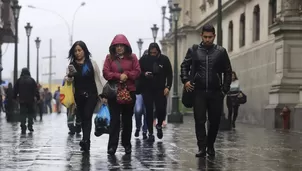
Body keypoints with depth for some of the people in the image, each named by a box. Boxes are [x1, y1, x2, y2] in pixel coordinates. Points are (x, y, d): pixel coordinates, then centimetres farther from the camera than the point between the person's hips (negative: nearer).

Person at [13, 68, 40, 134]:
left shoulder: (19, 80, 2)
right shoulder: (32, 80, 0)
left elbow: (15, 90, 5)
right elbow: (36, 90, -1)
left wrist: (15, 97, 13)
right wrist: (38, 97, 2)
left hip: (22, 100, 0)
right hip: (31, 100, 0)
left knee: (23, 114, 0)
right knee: (31, 113, 13)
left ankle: (23, 129, -7)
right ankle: (30, 126, 4)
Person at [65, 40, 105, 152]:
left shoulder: (92, 63, 3)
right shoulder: (72, 65, 8)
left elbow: (98, 79, 5)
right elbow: (67, 80, 3)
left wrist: (101, 95, 0)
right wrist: (70, 75, -20)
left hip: (91, 94, -3)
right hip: (79, 96, 3)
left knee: (87, 116, -17)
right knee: (83, 118, 7)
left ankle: (85, 140, -29)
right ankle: (87, 143, 13)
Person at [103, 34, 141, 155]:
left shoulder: (132, 57, 7)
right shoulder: (109, 58, 5)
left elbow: (137, 71, 1)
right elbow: (106, 73, -3)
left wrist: (127, 75, -15)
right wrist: (119, 76, -17)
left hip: (129, 91, 1)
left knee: (127, 119, 8)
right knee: (114, 119, -5)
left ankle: (127, 144, 19)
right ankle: (112, 146, -7)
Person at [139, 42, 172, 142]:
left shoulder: (164, 59, -2)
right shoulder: (144, 59, -4)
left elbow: (169, 74, 2)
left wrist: (168, 87, -7)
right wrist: (144, 74, -17)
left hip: (160, 89, 0)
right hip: (147, 89, 0)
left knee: (161, 110, -7)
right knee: (149, 111, -2)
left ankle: (159, 125, 24)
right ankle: (150, 133, 8)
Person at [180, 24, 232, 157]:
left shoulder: (221, 52, 6)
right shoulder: (193, 51, 6)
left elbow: (228, 71, 9)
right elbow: (184, 66, 13)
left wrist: (225, 89, 1)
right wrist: (185, 80, -3)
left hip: (216, 92, 1)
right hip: (199, 92, -1)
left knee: (215, 121, 6)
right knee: (199, 120, -5)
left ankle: (210, 146, 22)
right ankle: (202, 148, -2)